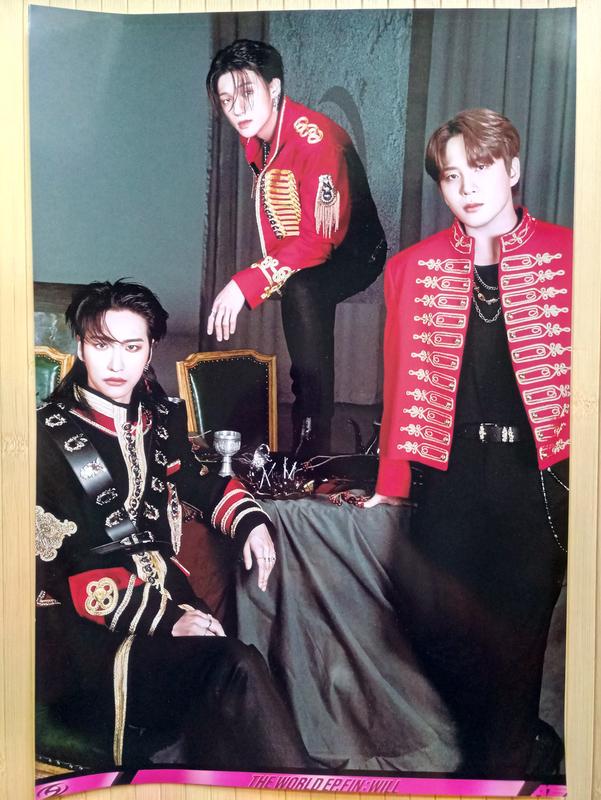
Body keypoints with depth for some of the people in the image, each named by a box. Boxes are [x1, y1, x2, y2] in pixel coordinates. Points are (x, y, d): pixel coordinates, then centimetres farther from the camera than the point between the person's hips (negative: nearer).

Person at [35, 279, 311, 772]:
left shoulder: (158, 417, 8)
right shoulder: (50, 438, -8)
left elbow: (196, 477, 27)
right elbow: (57, 576, -12)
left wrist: (250, 521, 8)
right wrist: (162, 618, -20)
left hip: (166, 595, 5)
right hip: (87, 628, -5)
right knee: (236, 672, -26)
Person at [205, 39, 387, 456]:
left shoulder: (315, 139, -28)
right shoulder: (254, 137, -2)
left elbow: (319, 238, -34)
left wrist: (246, 283, -39)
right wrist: (269, 268, 1)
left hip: (353, 251, -9)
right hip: (300, 252, 9)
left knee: (301, 293, -35)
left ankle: (313, 450, -30)